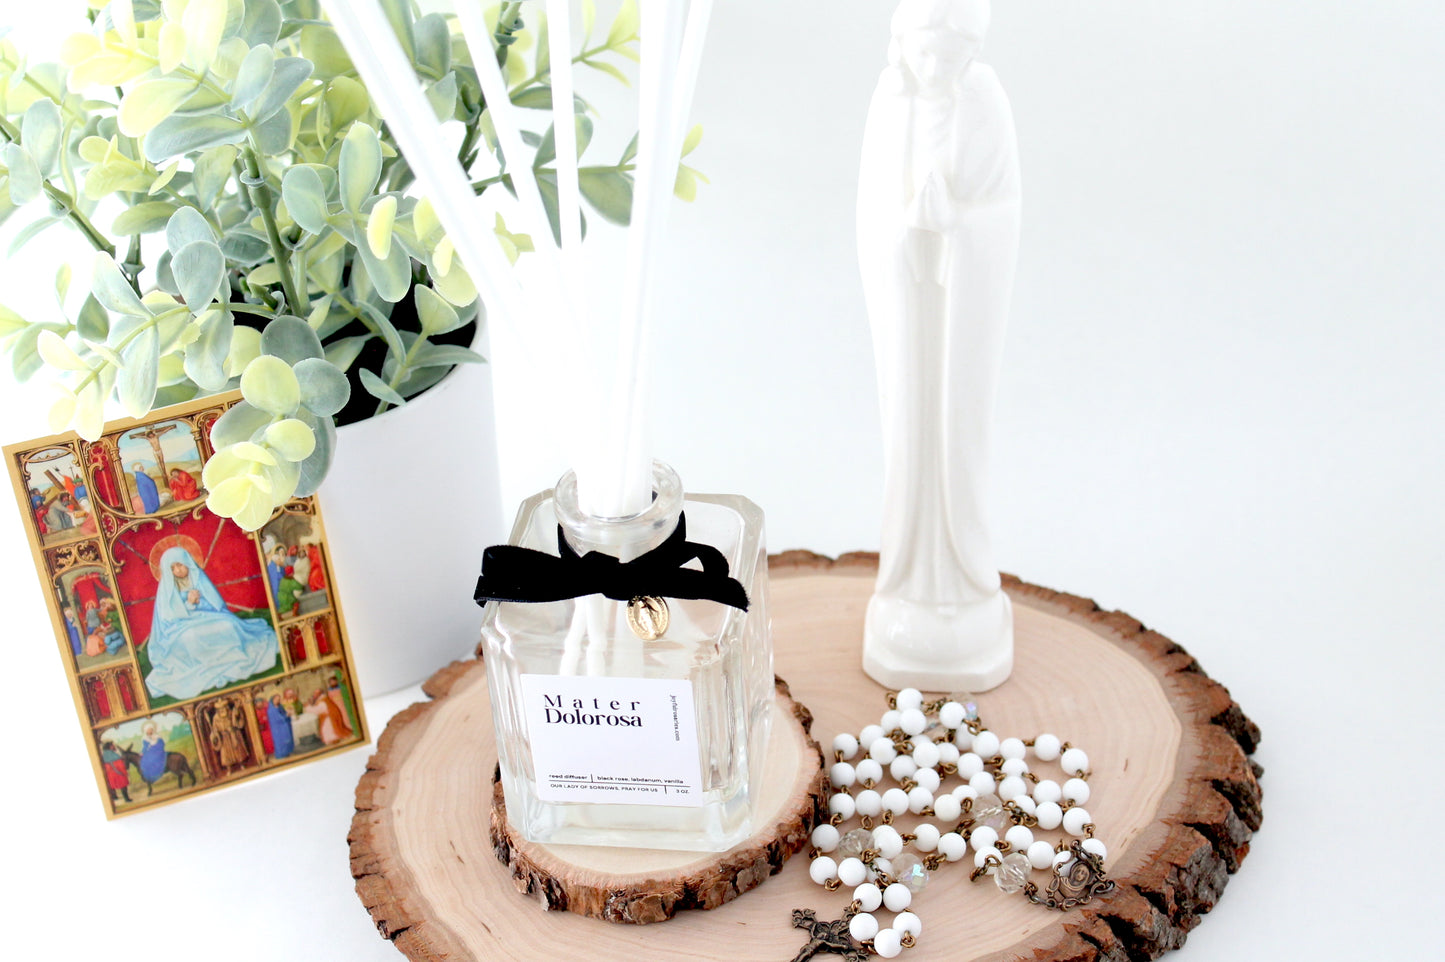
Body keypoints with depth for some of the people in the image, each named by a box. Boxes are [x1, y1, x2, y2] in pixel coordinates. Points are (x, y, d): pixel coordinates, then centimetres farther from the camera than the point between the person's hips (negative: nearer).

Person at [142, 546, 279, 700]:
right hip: (181, 628, -3)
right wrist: (188, 604, -17)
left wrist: (198, 602, -14)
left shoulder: (199, 578, 5)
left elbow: (217, 605, 4)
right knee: (189, 638, -39)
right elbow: (169, 619, -4)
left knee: (228, 626, -30)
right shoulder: (167, 588, 0)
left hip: (208, 621, 3)